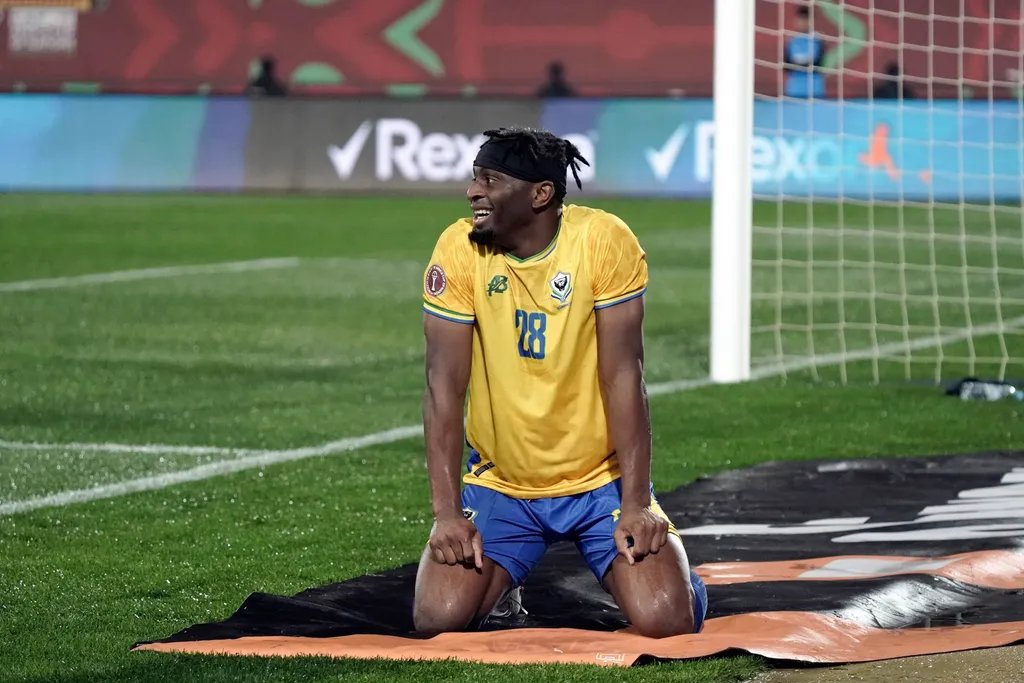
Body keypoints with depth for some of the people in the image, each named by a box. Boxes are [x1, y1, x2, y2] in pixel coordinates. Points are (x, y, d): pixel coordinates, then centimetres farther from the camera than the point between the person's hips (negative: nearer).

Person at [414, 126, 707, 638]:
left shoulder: (603, 240, -16)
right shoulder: (458, 250, -12)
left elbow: (622, 377, -15)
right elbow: (444, 386, -13)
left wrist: (635, 504, -18)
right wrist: (447, 513, -18)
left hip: (600, 479, -2)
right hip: (499, 485, 2)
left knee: (665, 620, -20)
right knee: (439, 619, -17)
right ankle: (499, 580, 20)